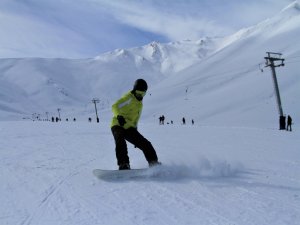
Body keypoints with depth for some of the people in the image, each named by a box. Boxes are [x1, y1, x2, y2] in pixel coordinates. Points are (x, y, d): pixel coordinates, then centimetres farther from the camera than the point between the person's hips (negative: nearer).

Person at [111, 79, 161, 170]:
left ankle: (154, 164, 10)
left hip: (129, 128, 7)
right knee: (121, 142, -35)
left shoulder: (140, 103, 19)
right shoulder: (129, 97, -7)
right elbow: (115, 106, -22)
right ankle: (123, 165, -38)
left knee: (146, 144, 0)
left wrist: (136, 136, 26)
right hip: (118, 125, -7)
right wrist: (119, 116, -43)